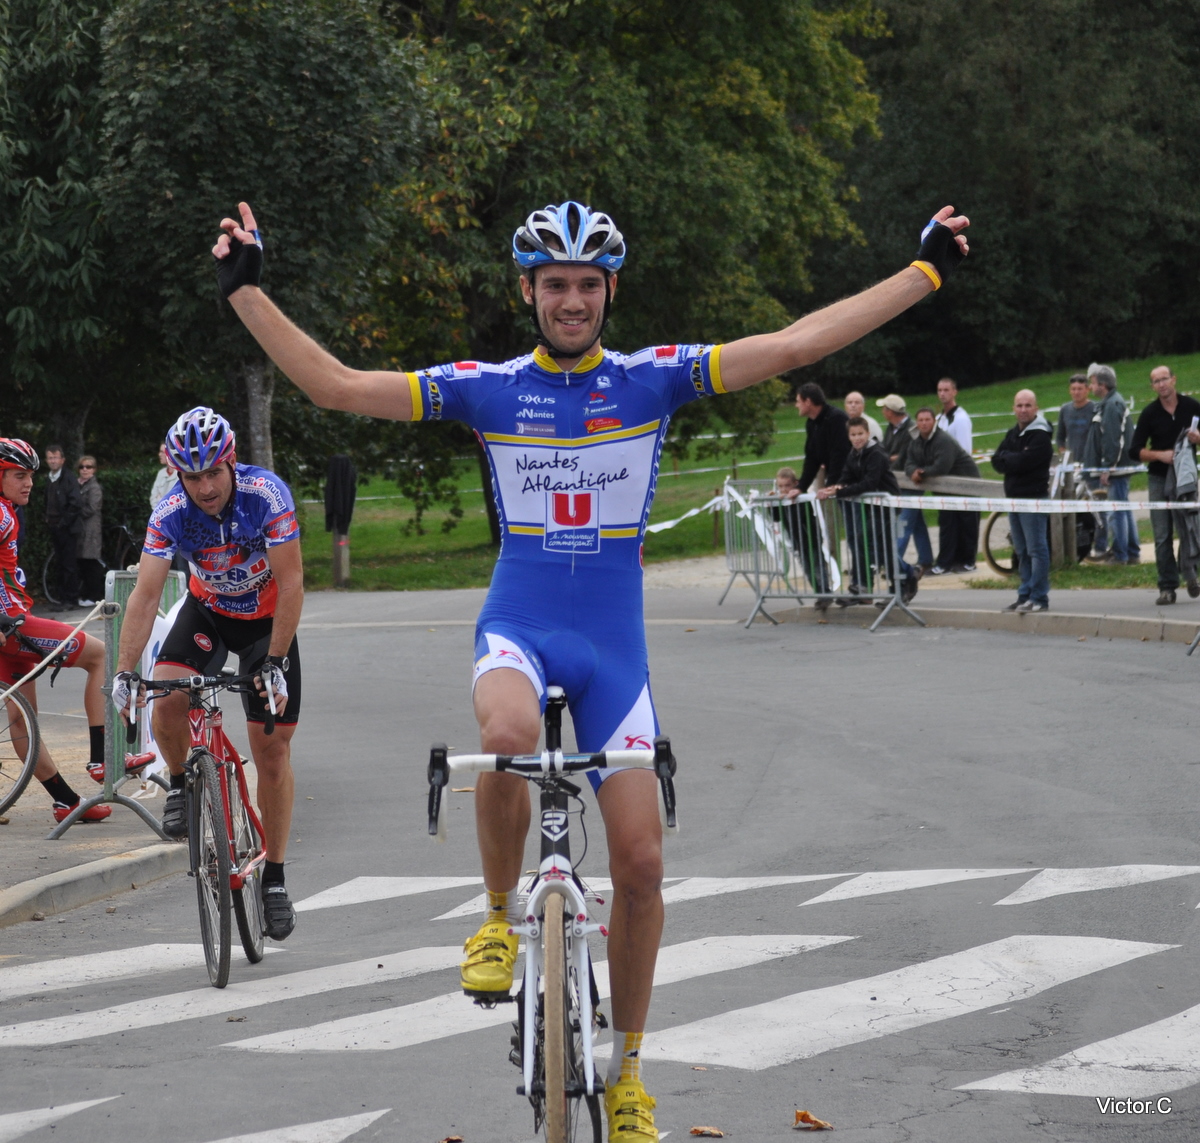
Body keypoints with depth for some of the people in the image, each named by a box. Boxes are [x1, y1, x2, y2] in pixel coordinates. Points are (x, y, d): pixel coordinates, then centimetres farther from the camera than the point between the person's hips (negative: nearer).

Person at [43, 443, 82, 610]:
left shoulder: (69, 479, -10)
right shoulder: (48, 480, 13)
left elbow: (76, 504, -16)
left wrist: (63, 523, -13)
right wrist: (48, 521, 10)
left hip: (67, 528, -7)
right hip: (54, 528, 7)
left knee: (69, 565, -5)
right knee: (60, 563, 9)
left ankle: (70, 598, -2)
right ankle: (62, 595, 13)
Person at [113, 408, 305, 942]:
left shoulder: (267, 494, -29)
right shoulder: (171, 513, -23)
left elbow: (291, 583, -26)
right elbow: (146, 593, -24)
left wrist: (275, 665, -29)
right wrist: (124, 673, -31)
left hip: (267, 618, -2)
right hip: (208, 611, 2)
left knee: (272, 747, -6)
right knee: (167, 698, -27)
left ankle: (274, 878, 5)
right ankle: (181, 785, 3)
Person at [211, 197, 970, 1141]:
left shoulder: (653, 379, 0)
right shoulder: (486, 389, -1)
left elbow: (792, 345, -4)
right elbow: (336, 386, -4)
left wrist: (928, 271, -8)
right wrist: (246, 291, -11)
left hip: (614, 643, 2)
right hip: (519, 628, -2)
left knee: (641, 860, -2)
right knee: (509, 736, -37)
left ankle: (626, 1067, 17)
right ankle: (502, 913, -9)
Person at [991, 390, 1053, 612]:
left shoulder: (1040, 436, -9)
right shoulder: (1012, 434, 17)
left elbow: (1022, 462, -19)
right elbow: (996, 461, 9)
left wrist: (1006, 458, -2)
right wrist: (1012, 459, -9)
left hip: (1034, 498, -9)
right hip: (1014, 498, 9)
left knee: (1036, 549, -8)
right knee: (1021, 552, 12)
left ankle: (1039, 598, -8)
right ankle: (1025, 596, 17)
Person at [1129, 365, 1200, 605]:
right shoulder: (1149, 413, 2)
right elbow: (1135, 451, 2)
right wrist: (1160, 455, -14)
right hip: (1159, 477, 1)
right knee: (1162, 537, 0)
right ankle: (1167, 587, 4)